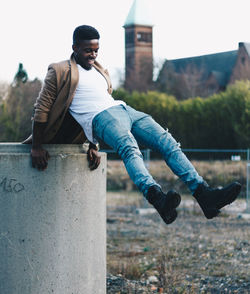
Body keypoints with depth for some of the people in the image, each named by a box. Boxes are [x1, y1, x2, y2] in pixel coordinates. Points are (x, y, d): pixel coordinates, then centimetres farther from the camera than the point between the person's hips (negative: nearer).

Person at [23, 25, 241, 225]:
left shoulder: (100, 71, 31)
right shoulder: (61, 71, 9)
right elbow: (42, 109, 7)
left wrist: (93, 146, 28)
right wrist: (36, 147, 3)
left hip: (125, 110, 7)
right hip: (100, 117, -7)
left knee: (168, 142, -14)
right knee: (129, 148, -37)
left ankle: (204, 195, -25)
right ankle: (156, 198, -61)